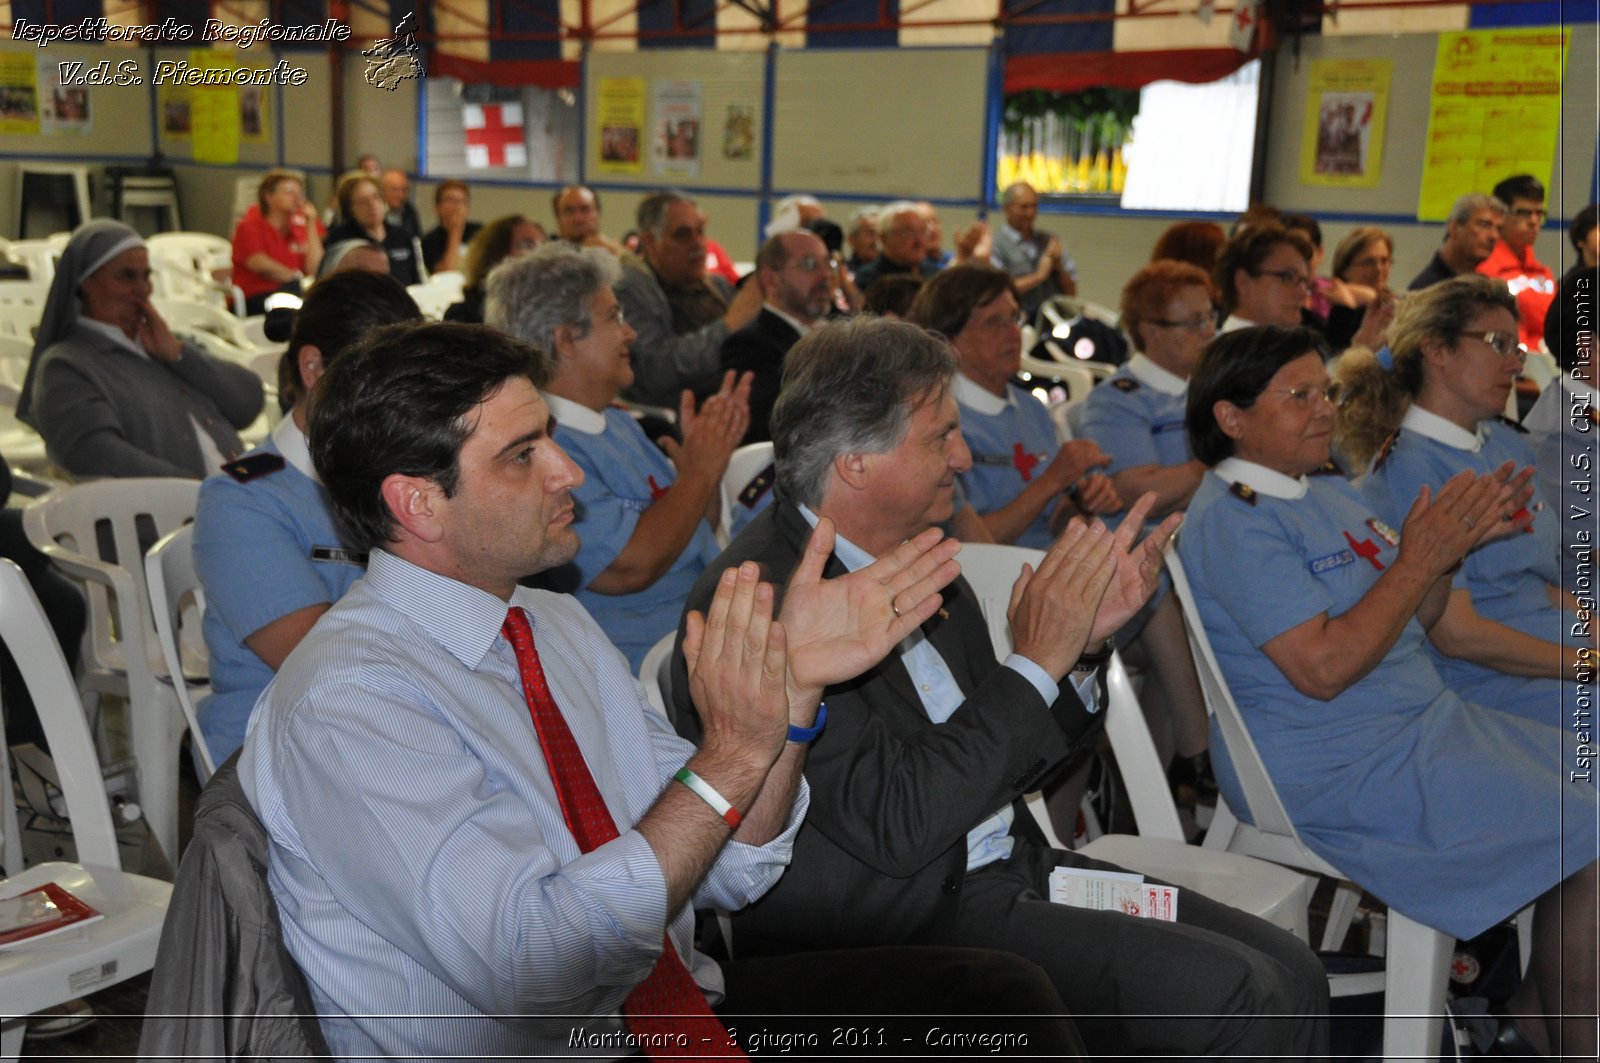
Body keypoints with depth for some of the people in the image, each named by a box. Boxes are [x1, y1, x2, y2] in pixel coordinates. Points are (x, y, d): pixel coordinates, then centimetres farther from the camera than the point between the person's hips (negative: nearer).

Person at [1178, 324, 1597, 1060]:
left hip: (1425, 723, 10)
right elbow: (1323, 667, -24)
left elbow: (1411, 623, 15)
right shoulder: (1233, 520, -16)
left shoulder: (1331, 494, 13)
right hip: (1336, 770, -10)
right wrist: (1419, 558, -19)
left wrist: (1448, 550, -4)